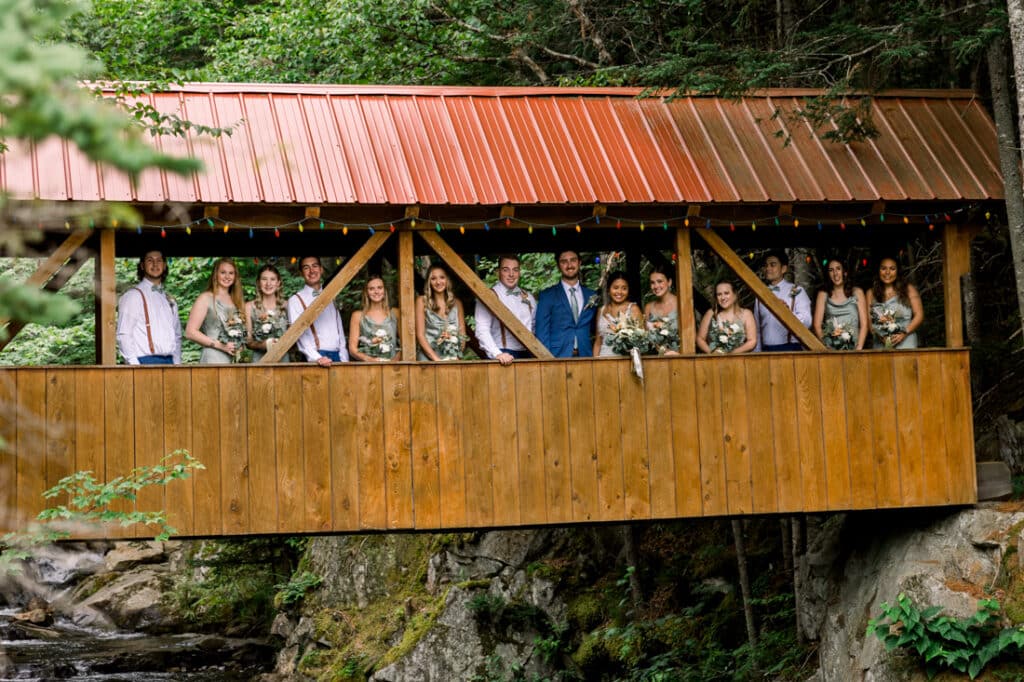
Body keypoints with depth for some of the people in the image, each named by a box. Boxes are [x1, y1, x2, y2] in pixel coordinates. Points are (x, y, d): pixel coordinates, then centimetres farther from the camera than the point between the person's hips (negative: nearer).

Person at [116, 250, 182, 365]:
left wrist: (177, 364, 10)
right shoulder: (132, 296, 2)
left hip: (169, 361, 5)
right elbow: (123, 336, -6)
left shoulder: (169, 300, 22)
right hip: (145, 362, -5)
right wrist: (135, 366, -15)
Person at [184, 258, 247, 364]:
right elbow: (190, 332, -7)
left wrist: (240, 346, 4)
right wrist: (220, 345, -11)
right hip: (213, 359, -5)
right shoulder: (206, 298, 1)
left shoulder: (236, 301, 18)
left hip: (234, 359, 5)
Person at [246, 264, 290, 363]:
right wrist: (263, 345, -15)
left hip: (283, 358, 1)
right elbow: (248, 341, 2)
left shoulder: (286, 306, 6)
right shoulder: (250, 307, 4)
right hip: (259, 358, -1)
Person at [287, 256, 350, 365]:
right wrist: (317, 358, -24)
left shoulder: (330, 299, 19)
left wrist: (344, 360, 5)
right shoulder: (296, 300, 1)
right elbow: (299, 334, -10)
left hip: (336, 356, 5)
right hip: (315, 360, -5)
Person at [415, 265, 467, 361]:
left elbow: (462, 334, 14)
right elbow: (420, 335, 1)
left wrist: (457, 357, -2)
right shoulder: (422, 301, 6)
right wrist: (436, 359, -8)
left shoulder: (456, 303, 14)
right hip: (428, 357, -2)